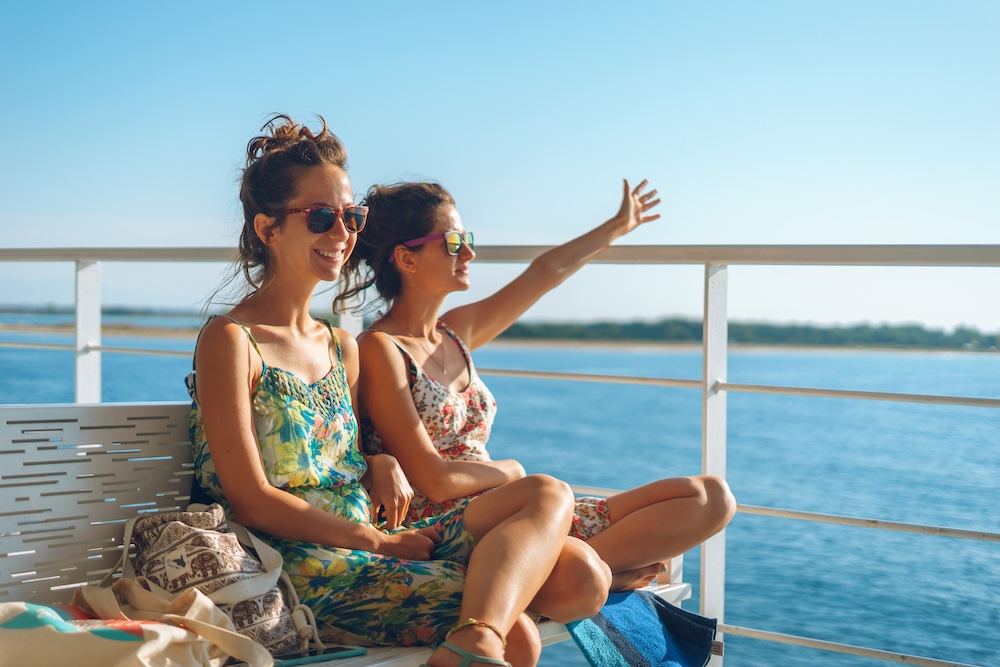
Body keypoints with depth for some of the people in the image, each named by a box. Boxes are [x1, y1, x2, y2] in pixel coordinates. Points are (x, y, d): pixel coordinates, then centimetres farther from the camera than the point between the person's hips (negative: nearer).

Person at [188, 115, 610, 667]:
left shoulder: (341, 347, 20)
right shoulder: (231, 342, -5)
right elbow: (250, 500, -11)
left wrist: (381, 466, 2)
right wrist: (378, 540, -11)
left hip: (373, 547, 8)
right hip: (306, 570, -8)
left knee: (581, 578, -18)